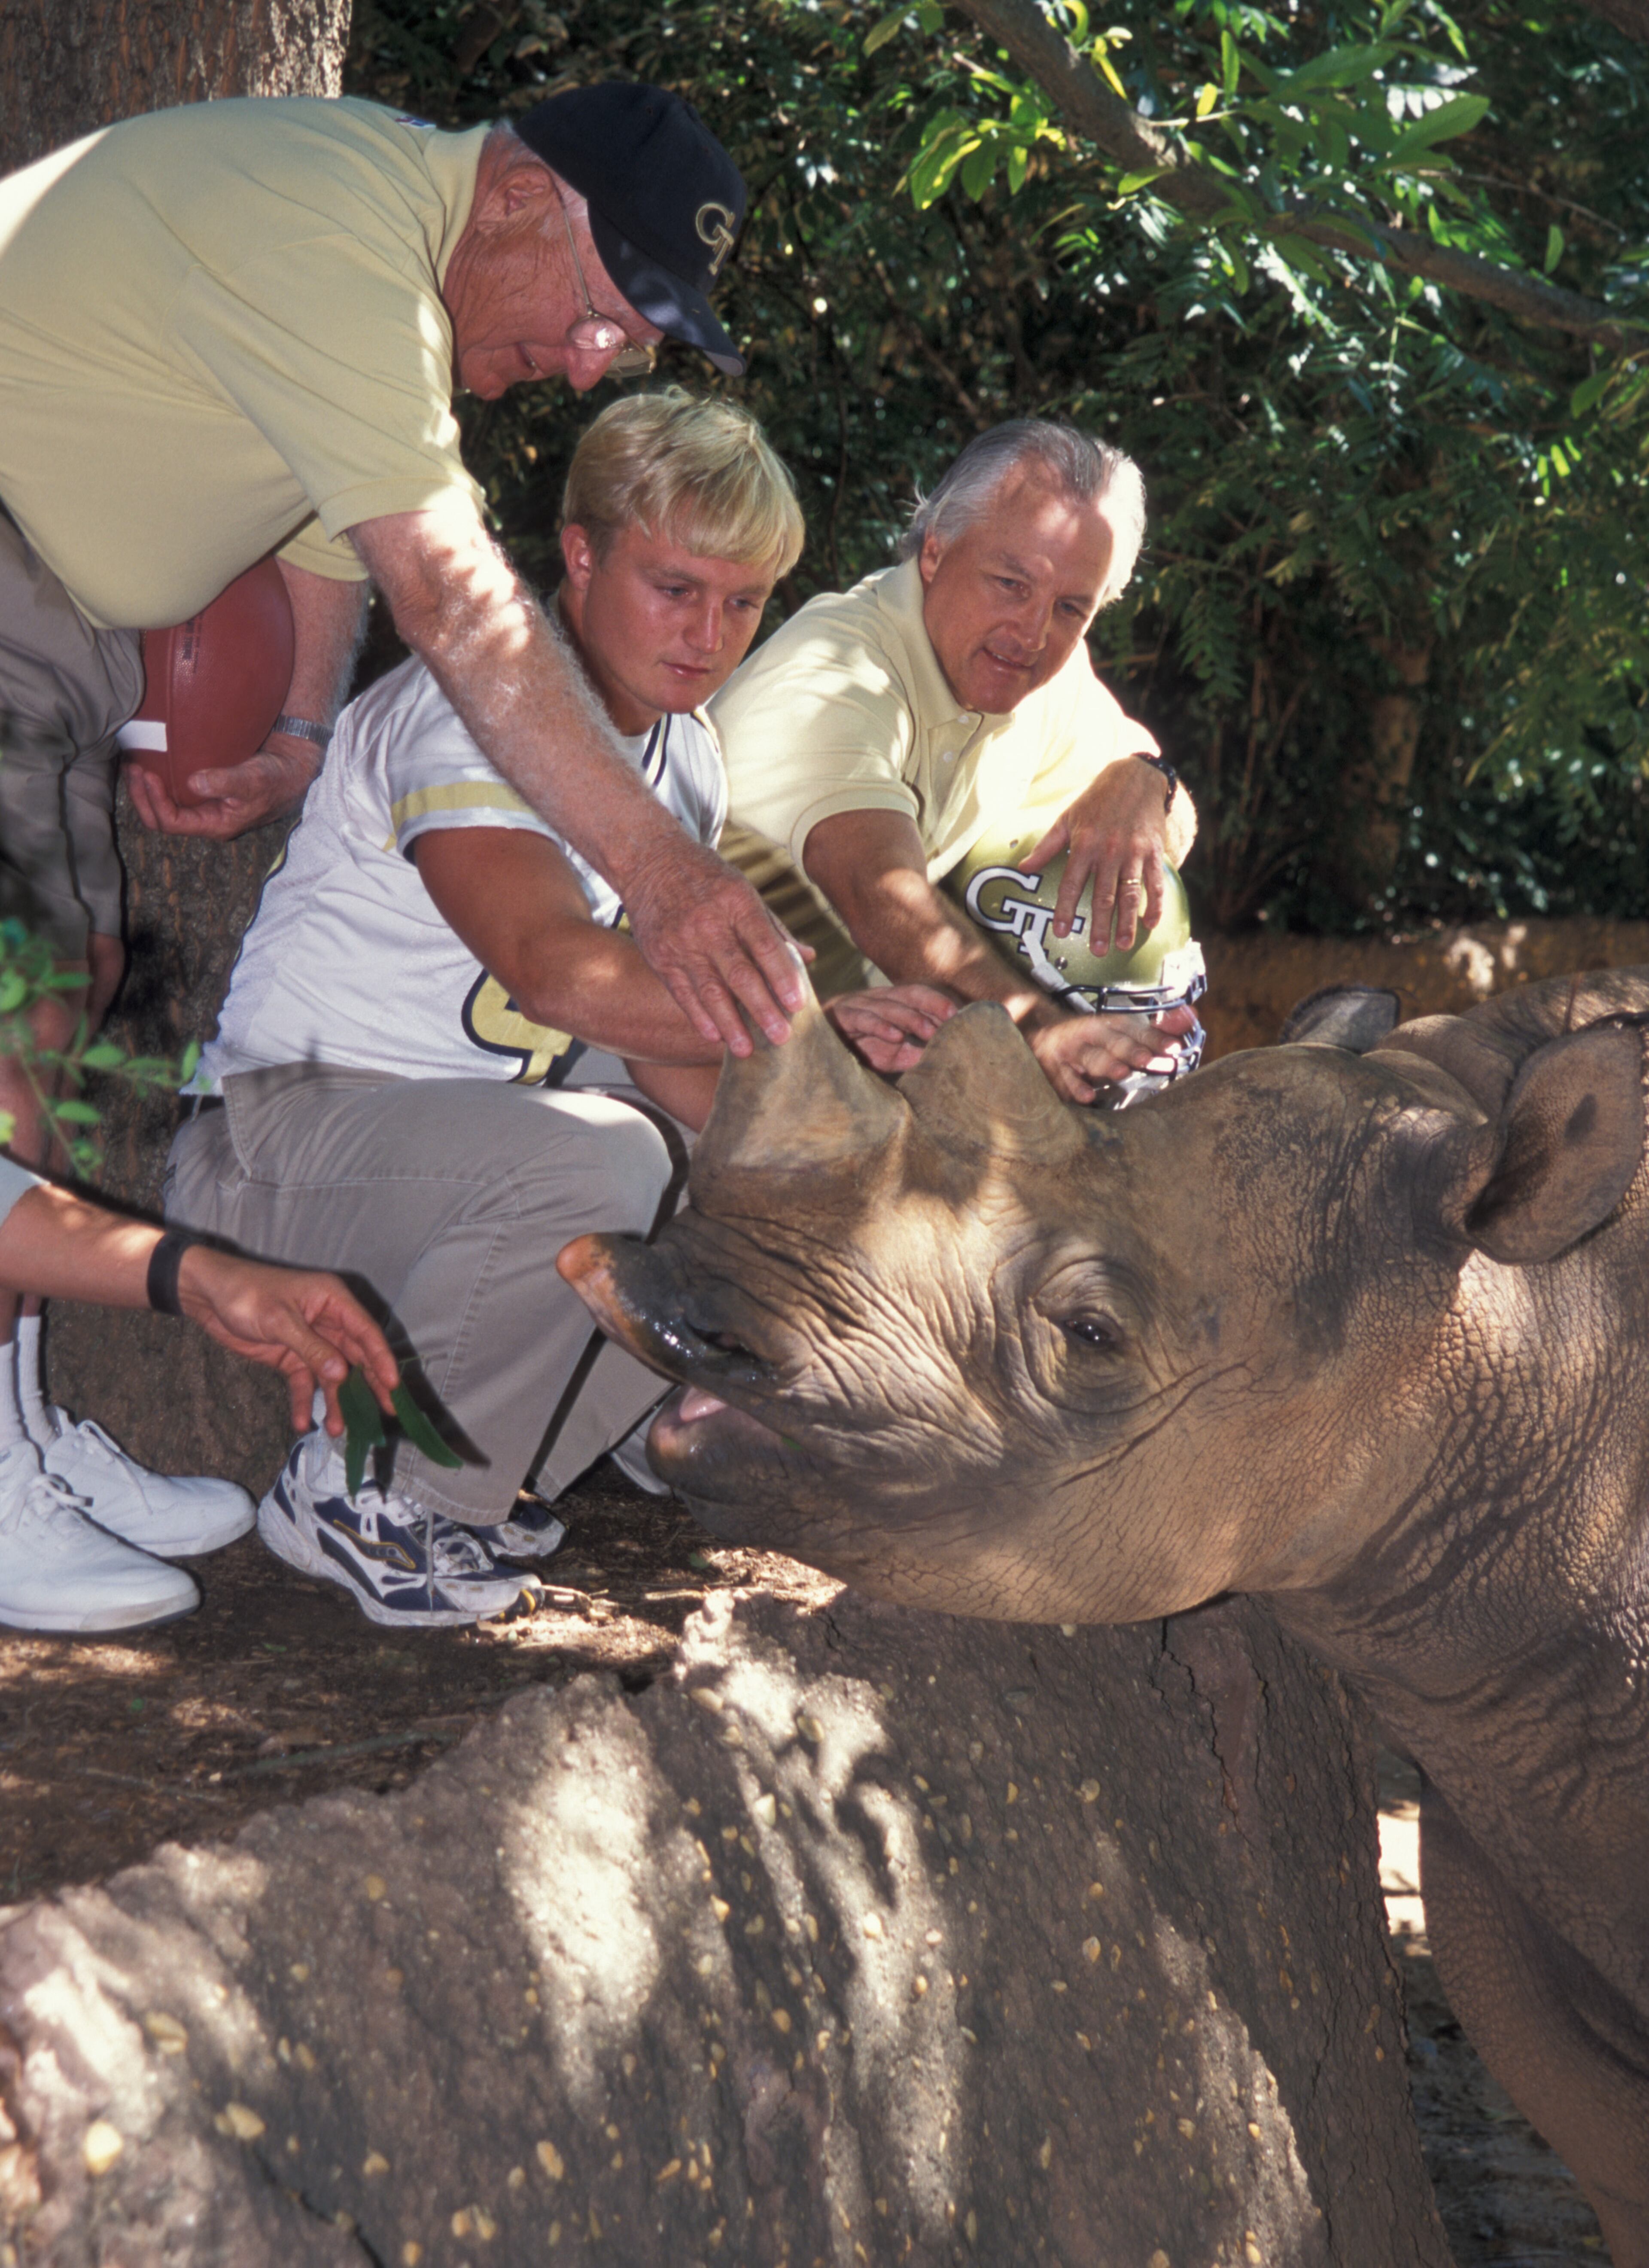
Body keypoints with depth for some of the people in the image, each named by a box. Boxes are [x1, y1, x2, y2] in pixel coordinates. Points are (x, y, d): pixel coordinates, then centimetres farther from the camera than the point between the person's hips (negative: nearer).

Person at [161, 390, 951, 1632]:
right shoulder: (469, 704, -19)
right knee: (592, 1160, -36)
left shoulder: (688, 755, 10)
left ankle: (483, 1471, 6)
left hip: (491, 1123, 9)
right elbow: (560, 968, -36)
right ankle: (367, 1499, -14)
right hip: (291, 1119, -9)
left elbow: (663, 1033, 6)